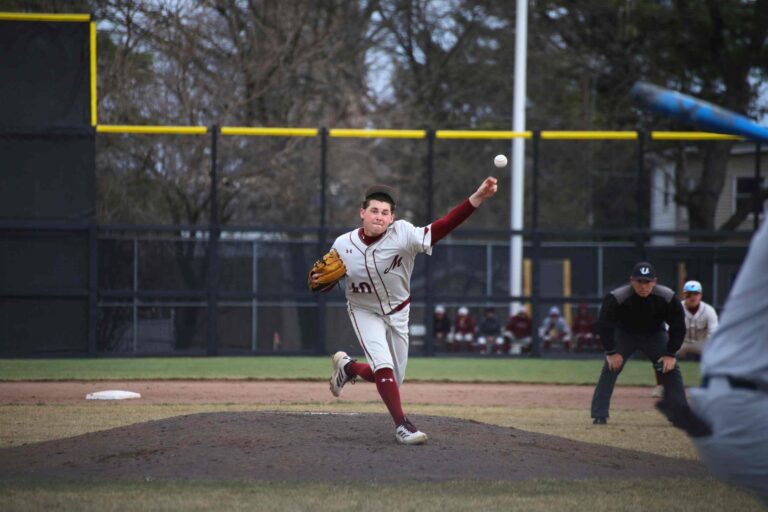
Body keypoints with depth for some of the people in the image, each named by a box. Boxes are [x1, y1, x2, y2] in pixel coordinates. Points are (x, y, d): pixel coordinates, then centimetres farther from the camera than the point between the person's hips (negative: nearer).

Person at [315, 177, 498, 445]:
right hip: (364, 312, -1)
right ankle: (401, 424, -10)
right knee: (383, 365, -22)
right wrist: (317, 280, -29)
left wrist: (476, 198, -57)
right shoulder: (343, 245, -20)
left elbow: (442, 227, -42)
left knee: (393, 380, 10)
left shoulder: (403, 235, -28)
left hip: (398, 314, 1)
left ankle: (348, 366, 38)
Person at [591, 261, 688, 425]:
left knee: (671, 368, -9)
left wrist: (670, 354, -18)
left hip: (654, 334, 2)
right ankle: (599, 415, -13)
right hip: (624, 333, -1)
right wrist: (611, 352, -23)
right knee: (610, 368, -17)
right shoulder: (616, 298, -33)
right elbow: (604, 325, -22)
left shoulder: (668, 298, -27)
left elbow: (678, 327, -15)